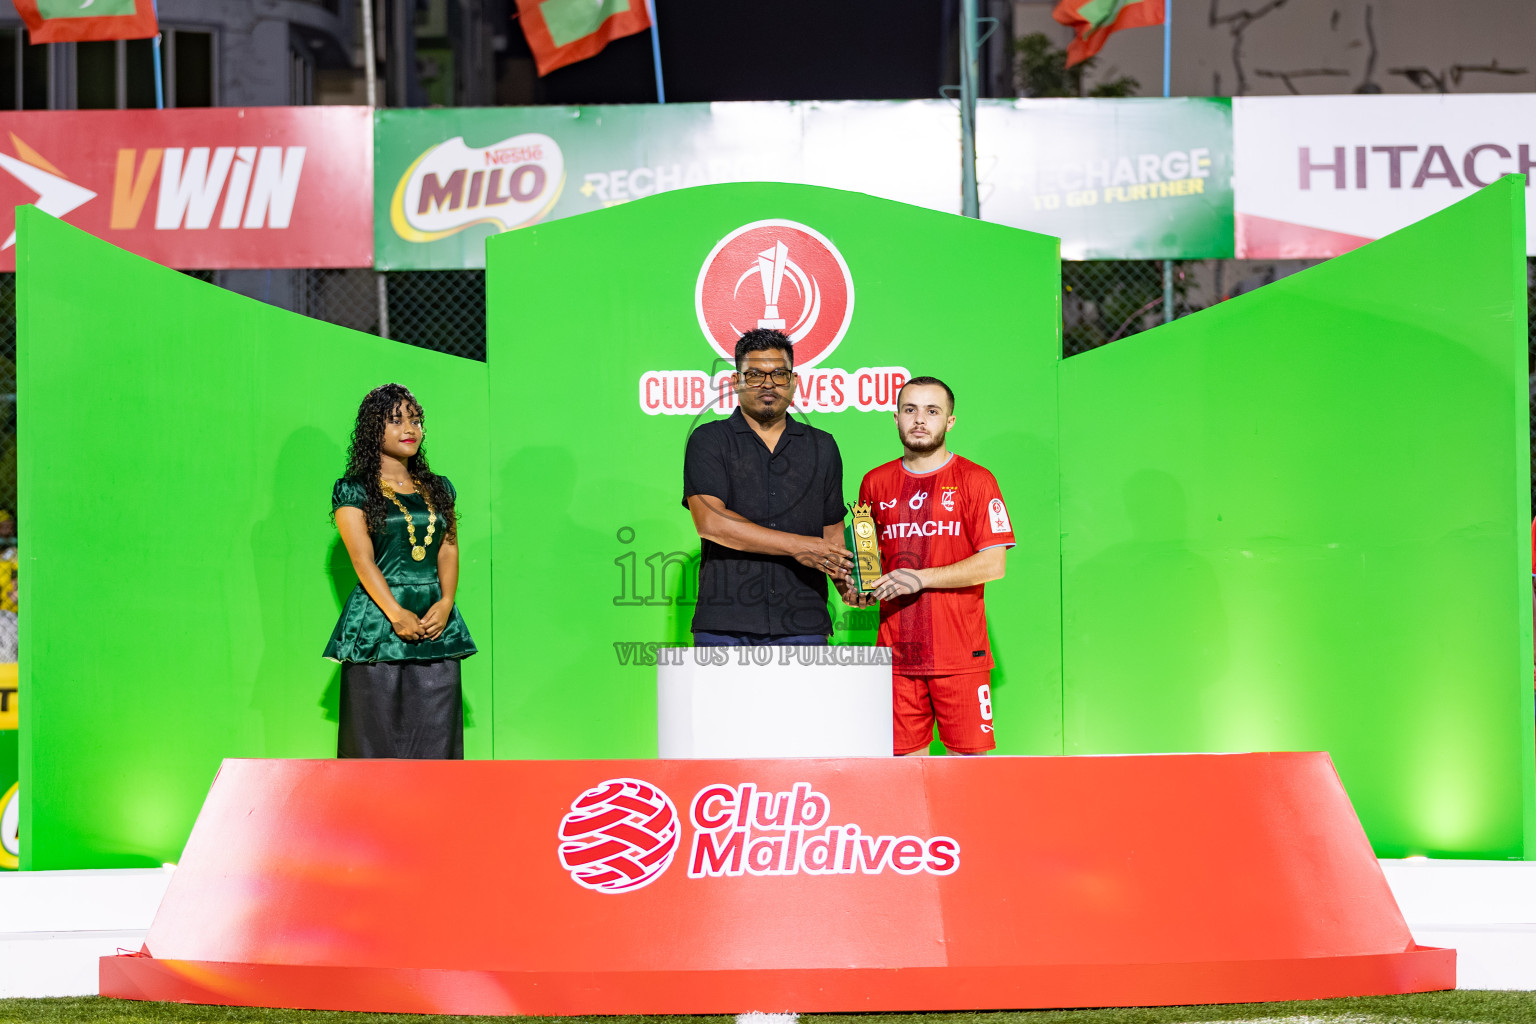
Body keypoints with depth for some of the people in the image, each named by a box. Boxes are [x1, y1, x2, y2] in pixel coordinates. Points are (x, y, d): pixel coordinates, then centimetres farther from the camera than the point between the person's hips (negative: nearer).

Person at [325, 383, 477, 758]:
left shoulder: (438, 488, 17)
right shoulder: (353, 491, 2)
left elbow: (449, 551, 12)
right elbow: (362, 559, -6)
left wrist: (445, 603, -6)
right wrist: (397, 614, -17)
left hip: (436, 621, 4)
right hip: (378, 624, -4)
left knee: (435, 736, -1)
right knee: (377, 739, -5)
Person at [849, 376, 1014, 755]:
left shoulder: (975, 480, 1)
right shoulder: (876, 482, 13)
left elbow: (993, 564, -6)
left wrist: (922, 577, -14)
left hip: (961, 652, -3)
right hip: (897, 651, 3)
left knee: (968, 754, -6)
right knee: (905, 755, 1)